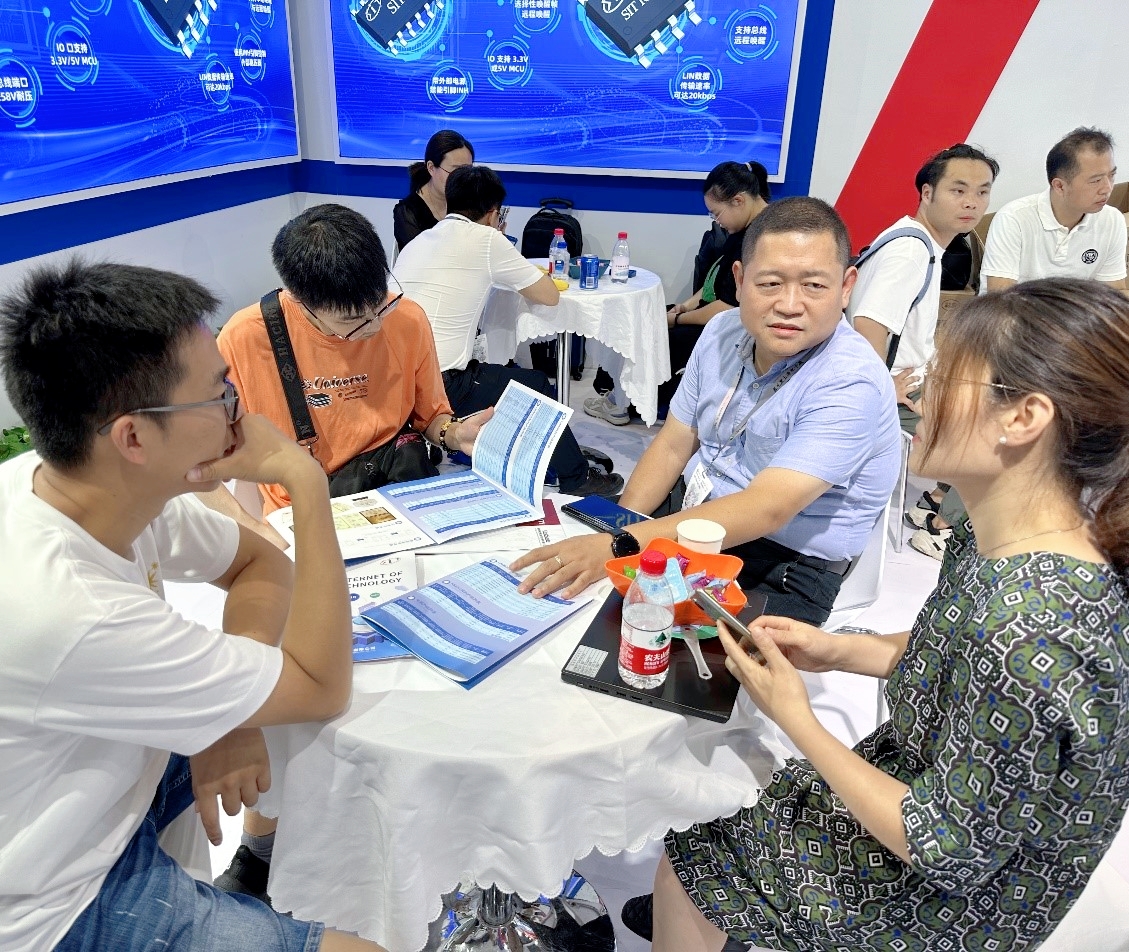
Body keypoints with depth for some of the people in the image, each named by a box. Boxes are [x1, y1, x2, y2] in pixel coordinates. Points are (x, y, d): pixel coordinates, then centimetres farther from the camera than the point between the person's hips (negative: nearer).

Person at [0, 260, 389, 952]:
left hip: (117, 779, 7)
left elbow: (262, 564, -1)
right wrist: (308, 484, -28)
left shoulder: (116, 485, -16)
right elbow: (322, 689, -27)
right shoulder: (69, 613, -39)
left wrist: (230, 713, -17)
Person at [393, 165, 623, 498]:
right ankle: (577, 478, 28)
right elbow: (549, 295, 3)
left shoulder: (417, 242, 16)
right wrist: (520, 273, 22)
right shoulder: (484, 239, -4)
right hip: (438, 387, -7)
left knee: (493, 374, 32)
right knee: (535, 385, 14)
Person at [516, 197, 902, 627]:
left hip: (786, 564, -6)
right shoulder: (723, 331, -2)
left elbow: (765, 509, -32)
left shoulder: (851, 383, -24)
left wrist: (620, 547, -40)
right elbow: (672, 445, 5)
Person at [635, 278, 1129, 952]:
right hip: (922, 781, 7)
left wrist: (795, 718, -22)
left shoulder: (1025, 635, -39)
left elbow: (950, 851, -28)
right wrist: (839, 650, -6)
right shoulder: (999, 538, -11)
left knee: (686, 869, 7)